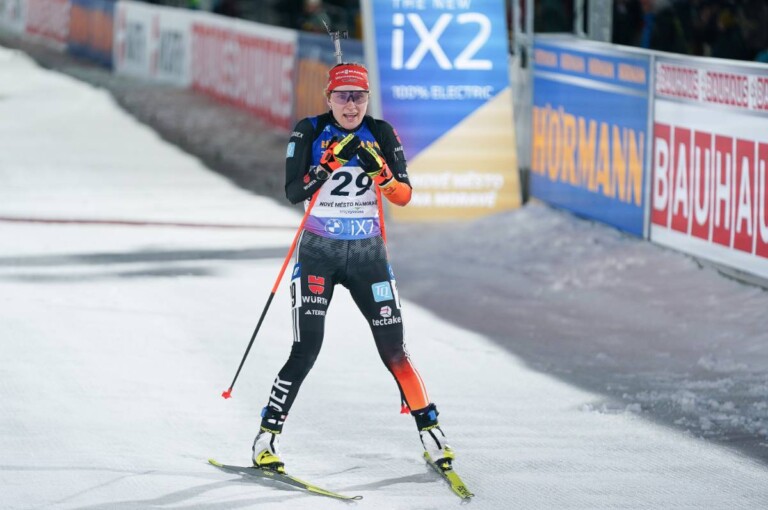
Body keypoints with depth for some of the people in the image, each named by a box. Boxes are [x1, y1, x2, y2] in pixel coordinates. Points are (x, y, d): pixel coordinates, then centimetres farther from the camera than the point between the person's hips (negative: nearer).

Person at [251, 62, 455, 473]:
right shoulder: (309, 132, -6)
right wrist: (329, 163, -29)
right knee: (306, 350, -11)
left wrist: (378, 170, -25)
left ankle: (430, 432, 13)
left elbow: (404, 196, -7)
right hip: (319, 254, -2)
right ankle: (267, 438, -3)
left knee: (393, 349, 0)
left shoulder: (381, 134, 0)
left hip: (368, 254, 2)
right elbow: (293, 192, -16)